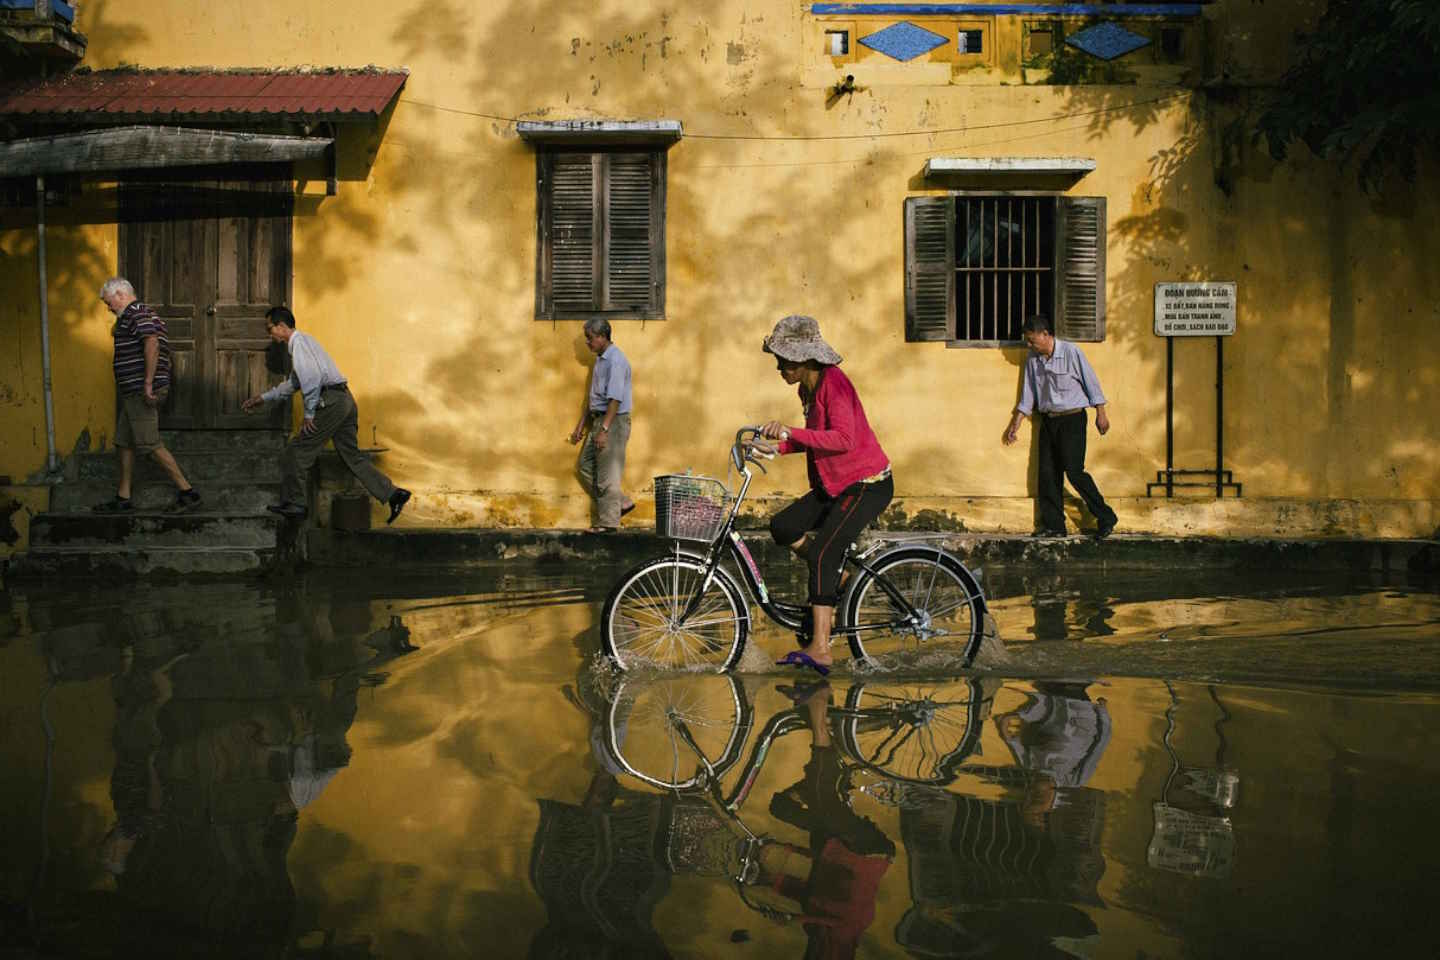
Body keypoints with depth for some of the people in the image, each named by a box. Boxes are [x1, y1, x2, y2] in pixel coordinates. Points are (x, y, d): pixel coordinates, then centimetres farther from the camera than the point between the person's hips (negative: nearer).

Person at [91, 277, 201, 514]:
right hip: (133, 393, 11)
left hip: (141, 392, -11)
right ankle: (123, 499, 17)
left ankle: (187, 492, -7)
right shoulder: (142, 313, 21)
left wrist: (148, 384, -27)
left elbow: (152, 343, -27)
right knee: (123, 443, 13)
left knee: (151, 445, -10)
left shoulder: (136, 313, -12)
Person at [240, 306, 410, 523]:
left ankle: (294, 503, 8)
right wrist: (264, 398, 35)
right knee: (352, 455, 10)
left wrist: (309, 414, -14)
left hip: (332, 401, -10)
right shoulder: (304, 341, 25)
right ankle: (392, 493, 3)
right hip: (344, 399, 10)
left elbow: (312, 377, -20)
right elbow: (294, 383, 34)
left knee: (296, 452, 0)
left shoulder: (299, 342, -6)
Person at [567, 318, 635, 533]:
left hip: (614, 421, -10)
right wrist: (581, 425, 20)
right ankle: (620, 502, 20)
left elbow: (615, 399, -24)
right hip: (598, 419, 10)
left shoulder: (616, 361, -17)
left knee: (607, 473, -4)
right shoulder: (600, 359, 14)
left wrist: (604, 430, -28)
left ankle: (609, 521, 4)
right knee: (586, 465, 13)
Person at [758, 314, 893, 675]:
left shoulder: (833, 382, -19)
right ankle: (835, 576, 14)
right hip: (835, 483, 10)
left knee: (822, 553, -20)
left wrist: (790, 433, -36)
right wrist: (777, 447, 4)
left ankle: (820, 649, -22)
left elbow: (843, 438, -31)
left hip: (867, 483, -10)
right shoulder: (807, 389, 10)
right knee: (782, 527, -3)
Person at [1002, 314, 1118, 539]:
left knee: (1074, 472, -12)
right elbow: (1028, 393, 14)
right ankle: (1053, 525, 11)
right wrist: (1016, 423, 14)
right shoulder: (1033, 359, 6)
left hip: (1072, 419, -6)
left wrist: (1101, 413, -6)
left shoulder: (1071, 352, -11)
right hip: (1048, 421, 6)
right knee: (1047, 474, 3)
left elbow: (1091, 382, -6)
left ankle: (1105, 518, 0)